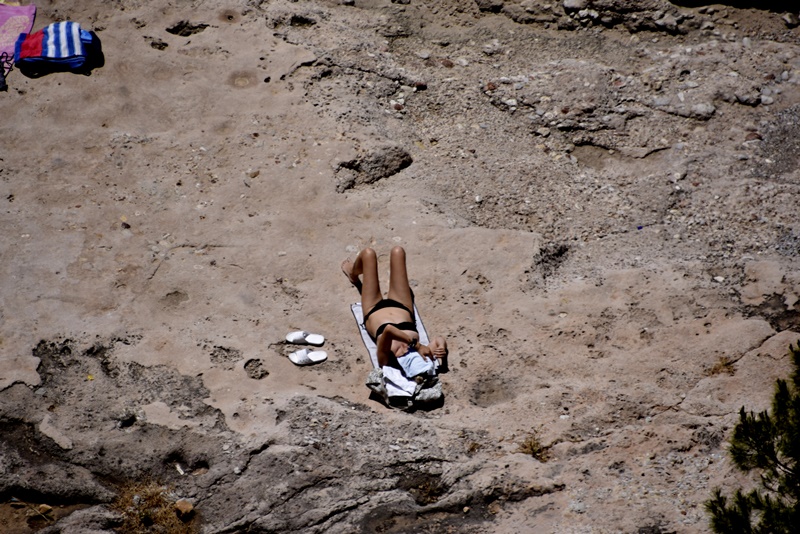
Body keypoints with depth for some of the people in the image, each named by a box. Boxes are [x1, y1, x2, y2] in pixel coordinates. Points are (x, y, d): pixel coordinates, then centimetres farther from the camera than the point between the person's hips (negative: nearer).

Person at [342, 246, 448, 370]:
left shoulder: (386, 359, -50)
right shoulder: (425, 353, -42)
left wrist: (417, 345, -62)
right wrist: (441, 351, -58)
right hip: (401, 308, 2)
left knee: (368, 253, 11)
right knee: (397, 251, 14)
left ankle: (353, 275, 51)